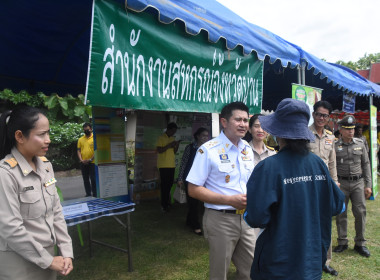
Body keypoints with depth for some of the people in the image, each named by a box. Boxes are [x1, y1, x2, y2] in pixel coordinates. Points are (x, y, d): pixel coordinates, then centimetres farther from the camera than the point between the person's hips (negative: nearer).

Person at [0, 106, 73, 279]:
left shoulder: (45, 165, 2)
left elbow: (56, 212, 6)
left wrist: (67, 252, 1)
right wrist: (48, 260, -13)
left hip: (47, 254, 6)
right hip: (20, 263, -6)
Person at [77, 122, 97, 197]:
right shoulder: (80, 139, 11)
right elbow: (78, 150, 9)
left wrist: (90, 159, -15)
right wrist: (81, 160, -6)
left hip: (92, 162, -5)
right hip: (83, 163, 5)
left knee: (93, 179, -2)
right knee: (85, 180, 11)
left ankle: (95, 195, 7)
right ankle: (88, 194, 22)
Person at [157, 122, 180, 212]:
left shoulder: (172, 138, 15)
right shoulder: (161, 138, -5)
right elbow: (159, 150, -14)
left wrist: (177, 146, -2)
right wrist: (169, 145, -19)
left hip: (172, 165, 7)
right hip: (164, 165, -6)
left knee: (170, 183, 11)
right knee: (164, 184, -5)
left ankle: (166, 201, 26)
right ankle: (164, 205, 2)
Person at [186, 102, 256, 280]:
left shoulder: (247, 149, 7)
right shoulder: (208, 150, -13)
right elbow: (194, 190, -14)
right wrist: (230, 200, -20)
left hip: (245, 218, 6)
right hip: (221, 220, -6)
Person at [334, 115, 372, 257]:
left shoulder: (360, 144, 6)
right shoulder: (335, 146, -2)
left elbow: (366, 164, 9)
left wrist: (368, 185, 4)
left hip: (358, 183, 2)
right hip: (341, 184, -2)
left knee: (360, 212, 1)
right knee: (341, 213, 5)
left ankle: (360, 243, 15)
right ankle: (342, 242, 18)